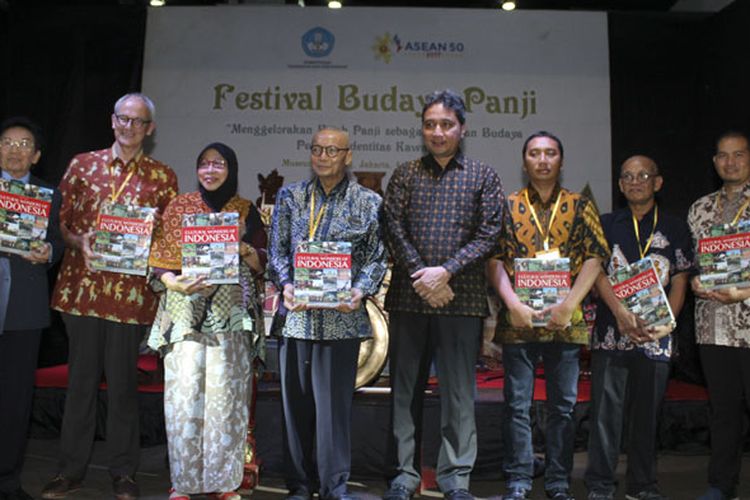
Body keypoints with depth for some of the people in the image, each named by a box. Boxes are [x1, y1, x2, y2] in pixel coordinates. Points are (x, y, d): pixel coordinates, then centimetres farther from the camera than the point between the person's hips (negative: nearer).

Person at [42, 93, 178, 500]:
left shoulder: (163, 177, 5)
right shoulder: (83, 164, 9)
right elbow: (59, 220, 9)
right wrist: (79, 242, -10)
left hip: (131, 293, -1)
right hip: (81, 288, 2)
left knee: (123, 383, 6)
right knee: (81, 379, 10)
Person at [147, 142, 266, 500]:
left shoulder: (246, 211, 9)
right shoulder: (178, 208, 8)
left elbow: (262, 266, 9)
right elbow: (159, 263, 4)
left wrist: (245, 250, -11)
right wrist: (178, 285, -15)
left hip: (231, 315, 0)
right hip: (186, 312, 0)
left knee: (226, 393, -1)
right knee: (185, 393, -4)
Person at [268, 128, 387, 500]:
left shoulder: (368, 202, 6)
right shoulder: (290, 196, 11)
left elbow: (375, 257, 4)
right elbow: (278, 250, 8)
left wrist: (360, 291, -12)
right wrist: (286, 285, -9)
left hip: (341, 315, -2)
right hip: (296, 313, 2)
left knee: (335, 400, 1)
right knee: (295, 400, 7)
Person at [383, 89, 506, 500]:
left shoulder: (483, 175, 8)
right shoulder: (405, 175, 12)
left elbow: (488, 235, -1)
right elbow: (395, 231, 3)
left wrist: (445, 272, -11)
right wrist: (421, 279, -9)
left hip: (462, 297, -1)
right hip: (409, 296, 2)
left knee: (459, 390, 4)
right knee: (406, 388, 6)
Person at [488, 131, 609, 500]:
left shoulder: (579, 206, 7)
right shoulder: (508, 205, 7)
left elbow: (595, 257, -1)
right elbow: (494, 259, 0)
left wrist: (568, 305, -12)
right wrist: (514, 305, -12)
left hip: (566, 320, 1)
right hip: (518, 320, 0)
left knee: (563, 405, 8)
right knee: (517, 404, 4)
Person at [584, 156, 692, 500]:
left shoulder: (675, 229, 11)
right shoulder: (606, 224, 9)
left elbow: (679, 283, 7)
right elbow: (596, 271, -2)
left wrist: (663, 324, -9)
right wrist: (621, 312, -16)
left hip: (656, 335, 1)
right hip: (611, 333, -1)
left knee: (648, 411, 8)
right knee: (605, 409, -2)